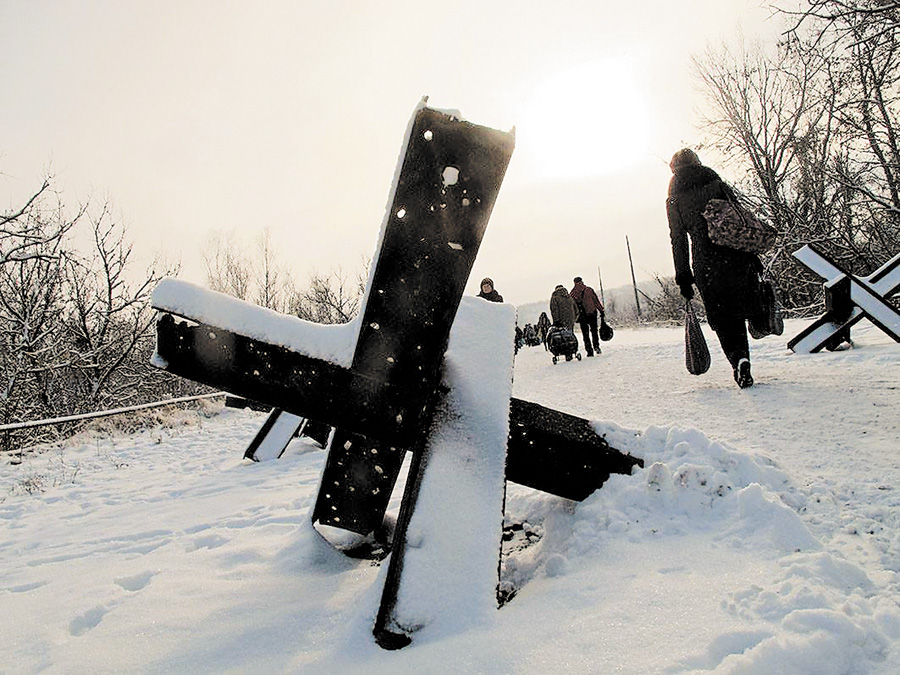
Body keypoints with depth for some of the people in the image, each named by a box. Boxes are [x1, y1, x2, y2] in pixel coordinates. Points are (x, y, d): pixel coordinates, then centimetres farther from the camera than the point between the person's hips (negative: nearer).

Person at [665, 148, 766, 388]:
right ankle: (741, 360, 5)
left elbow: (678, 240, 4)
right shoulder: (717, 183, 11)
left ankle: (739, 359, -11)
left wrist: (683, 278, 5)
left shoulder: (674, 200, 8)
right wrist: (753, 255, 9)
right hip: (736, 254, 1)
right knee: (739, 308, 14)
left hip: (706, 263, -1)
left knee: (723, 319, 6)